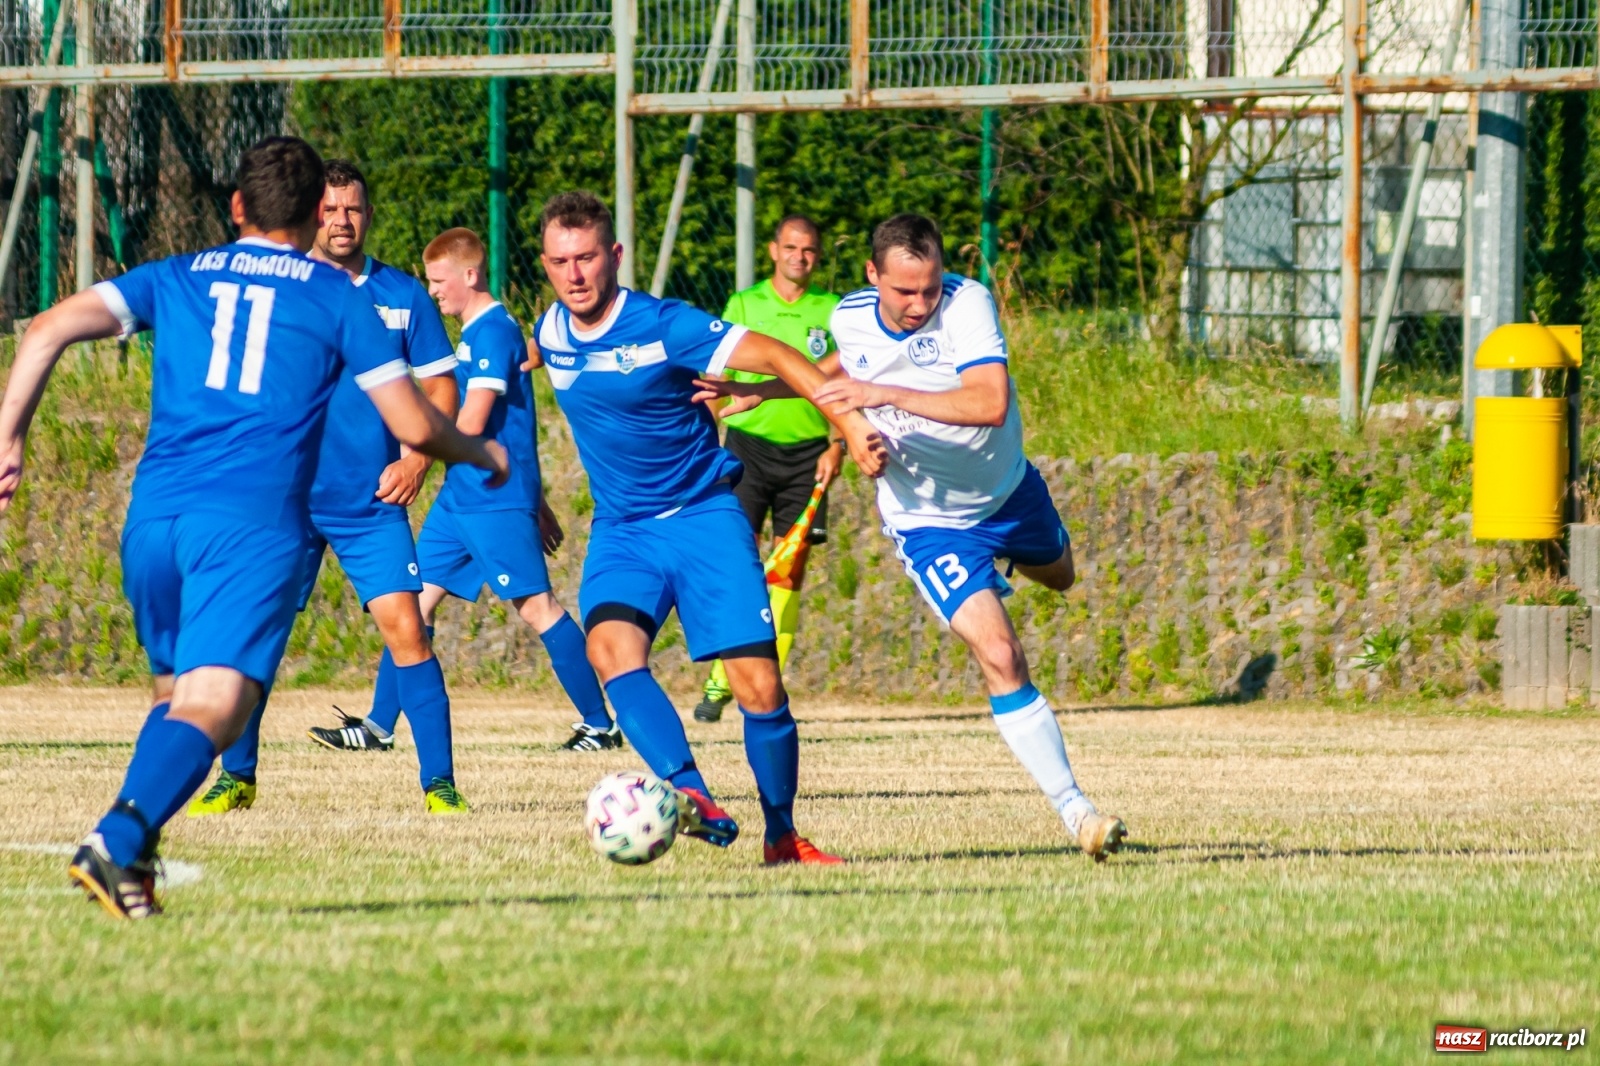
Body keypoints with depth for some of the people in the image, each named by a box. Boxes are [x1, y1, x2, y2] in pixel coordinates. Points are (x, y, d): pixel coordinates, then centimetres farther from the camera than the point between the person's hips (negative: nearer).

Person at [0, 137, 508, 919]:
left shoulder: (174, 279, 19)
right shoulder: (337, 297, 12)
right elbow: (414, 426, 10)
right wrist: (483, 456, 29)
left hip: (153, 517, 4)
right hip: (255, 523, -4)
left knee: (173, 692, 22)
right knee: (211, 707, -15)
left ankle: (132, 852, 5)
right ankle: (117, 841, -38)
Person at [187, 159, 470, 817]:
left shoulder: (403, 297, 4)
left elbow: (440, 389, 9)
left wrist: (418, 458, -6)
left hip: (374, 502, 0)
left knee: (404, 627, -11)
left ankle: (439, 785, -8)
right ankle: (237, 778, 15)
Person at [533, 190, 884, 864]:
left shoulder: (662, 327, -15)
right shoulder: (549, 334, 1)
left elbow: (777, 358, -17)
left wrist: (850, 423, -26)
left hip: (703, 515, -3)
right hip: (620, 530, 3)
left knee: (758, 684, -9)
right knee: (611, 645, -28)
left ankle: (782, 835, 11)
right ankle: (692, 798, -41)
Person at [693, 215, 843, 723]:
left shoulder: (833, 313, 6)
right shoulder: (743, 305, 5)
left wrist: (837, 446, -5)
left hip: (807, 451, 1)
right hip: (747, 445, -1)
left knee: (789, 570, -2)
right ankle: (720, 681, -2)